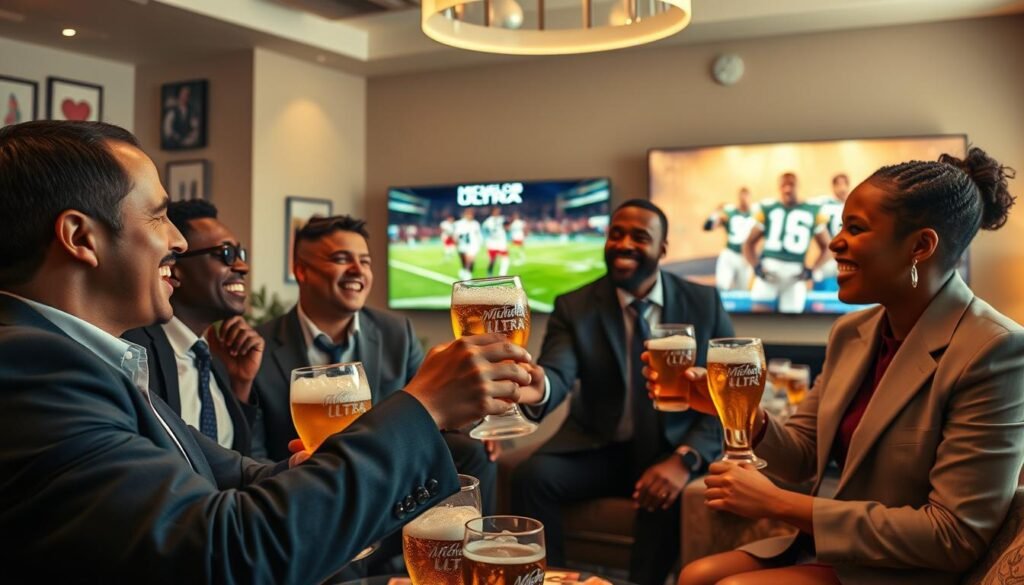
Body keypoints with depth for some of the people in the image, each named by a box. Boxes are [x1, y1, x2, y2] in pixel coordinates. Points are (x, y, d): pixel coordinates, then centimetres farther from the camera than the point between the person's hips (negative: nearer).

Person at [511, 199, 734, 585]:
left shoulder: (705, 304, -3)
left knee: (669, 496, -33)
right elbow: (558, 374, -21)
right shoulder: (574, 307, -4)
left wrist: (685, 459, -22)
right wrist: (537, 387, -49)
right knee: (532, 475, -24)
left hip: (674, 450, -1)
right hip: (596, 448, 1)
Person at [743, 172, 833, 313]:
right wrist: (757, 266, -5)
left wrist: (811, 270, 0)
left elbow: (825, 247, 16)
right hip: (769, 267, -1)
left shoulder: (813, 212, 10)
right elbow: (749, 243, 12)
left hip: (795, 272, 1)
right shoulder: (767, 210, 9)